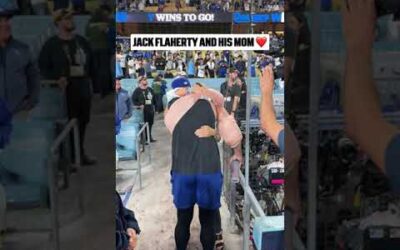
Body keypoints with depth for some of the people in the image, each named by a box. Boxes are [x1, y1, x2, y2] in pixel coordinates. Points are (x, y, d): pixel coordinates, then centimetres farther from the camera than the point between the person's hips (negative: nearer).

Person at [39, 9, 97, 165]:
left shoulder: (81, 41, 11)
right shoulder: (52, 44, -3)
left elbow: (90, 61, 19)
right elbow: (43, 66, -1)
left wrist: (90, 77, 7)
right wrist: (56, 78, -15)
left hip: (83, 87, 5)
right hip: (65, 88, -5)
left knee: (83, 121, 10)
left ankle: (80, 153, 25)